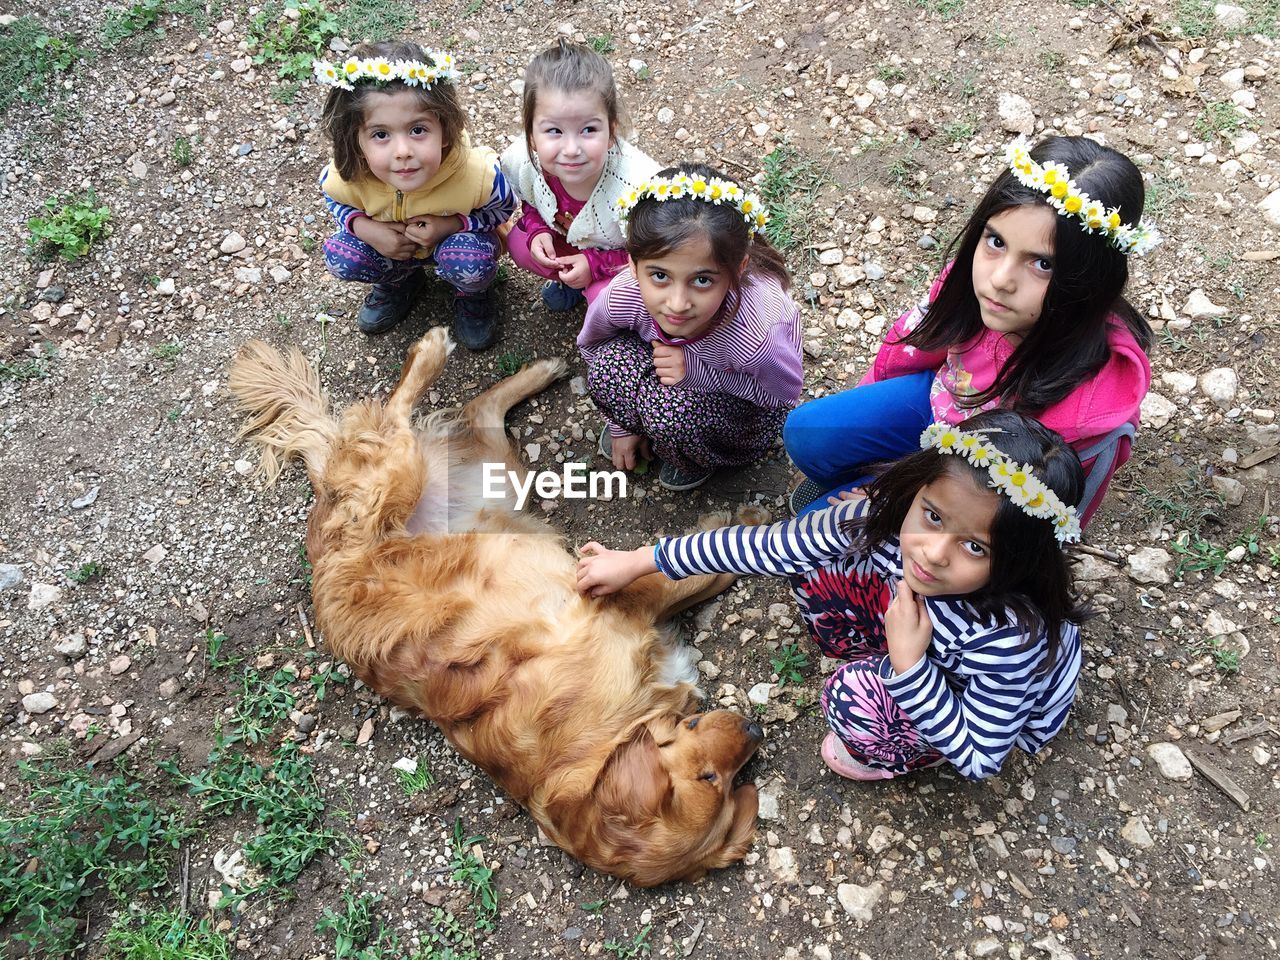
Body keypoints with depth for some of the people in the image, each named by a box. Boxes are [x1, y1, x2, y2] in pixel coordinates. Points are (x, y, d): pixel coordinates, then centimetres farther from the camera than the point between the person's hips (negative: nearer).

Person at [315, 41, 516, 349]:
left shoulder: (478, 174, -38)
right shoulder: (346, 177, -31)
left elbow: (504, 208, -14)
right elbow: (336, 202, -4)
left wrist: (452, 224, -32)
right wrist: (366, 228, -26)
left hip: (457, 235, -2)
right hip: (390, 242, 3)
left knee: (470, 264, -33)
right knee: (340, 257, -20)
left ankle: (473, 295, 6)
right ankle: (400, 280, 13)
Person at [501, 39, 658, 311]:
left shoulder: (638, 185, -42)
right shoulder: (520, 161, -28)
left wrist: (596, 264, -28)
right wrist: (537, 230, -22)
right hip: (568, 237, 5)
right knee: (519, 243, -14)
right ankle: (567, 276, 12)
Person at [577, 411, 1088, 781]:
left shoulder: (1008, 636, -42)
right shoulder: (888, 516, -29)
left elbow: (980, 762, -28)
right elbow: (771, 545, -18)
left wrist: (909, 664, -41)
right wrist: (639, 560, -13)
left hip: (1006, 712, -4)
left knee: (856, 697, -29)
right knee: (814, 570, -13)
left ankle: (919, 753, 5)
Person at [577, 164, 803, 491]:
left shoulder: (758, 334, -42)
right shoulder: (622, 297, -31)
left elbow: (784, 393, -20)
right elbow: (591, 344, -7)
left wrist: (698, 372, -35)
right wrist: (621, 424, 2)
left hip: (749, 411, -3)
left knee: (670, 408, -31)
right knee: (610, 362, -26)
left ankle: (699, 460, 4)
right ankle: (640, 420, 7)